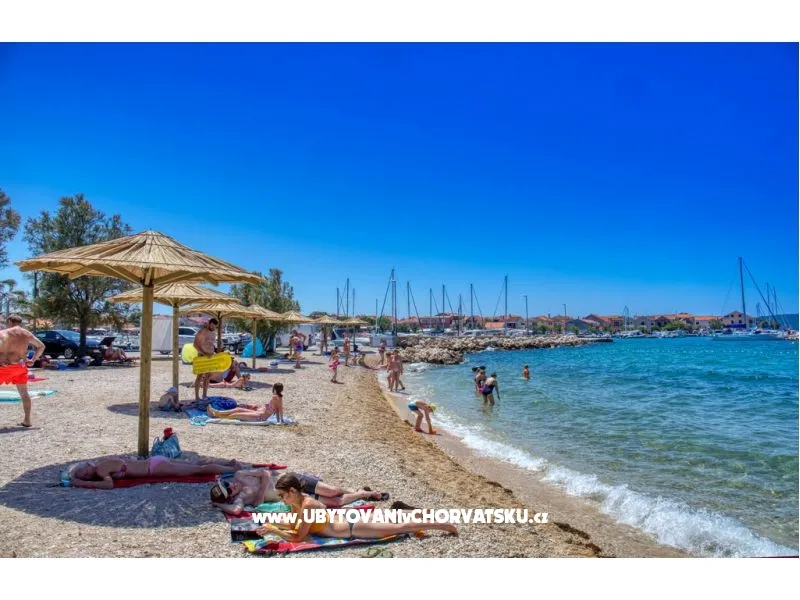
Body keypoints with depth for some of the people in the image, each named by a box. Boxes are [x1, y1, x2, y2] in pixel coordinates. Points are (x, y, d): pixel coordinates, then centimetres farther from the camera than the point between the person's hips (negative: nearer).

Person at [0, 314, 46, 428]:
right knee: (24, 393, 16)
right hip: (20, 366, 5)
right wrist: (33, 360, 16)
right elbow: (41, 346, 13)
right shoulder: (27, 334, 9)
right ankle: (27, 420, 17)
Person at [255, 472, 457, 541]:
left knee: (399, 528, 2)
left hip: (353, 529, -7)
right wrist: (273, 523, 3)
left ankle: (444, 525, 10)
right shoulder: (299, 501, 1)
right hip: (346, 520, 7)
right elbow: (293, 525, 16)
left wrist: (272, 530, -19)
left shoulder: (307, 506, -25)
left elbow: (298, 537, -21)